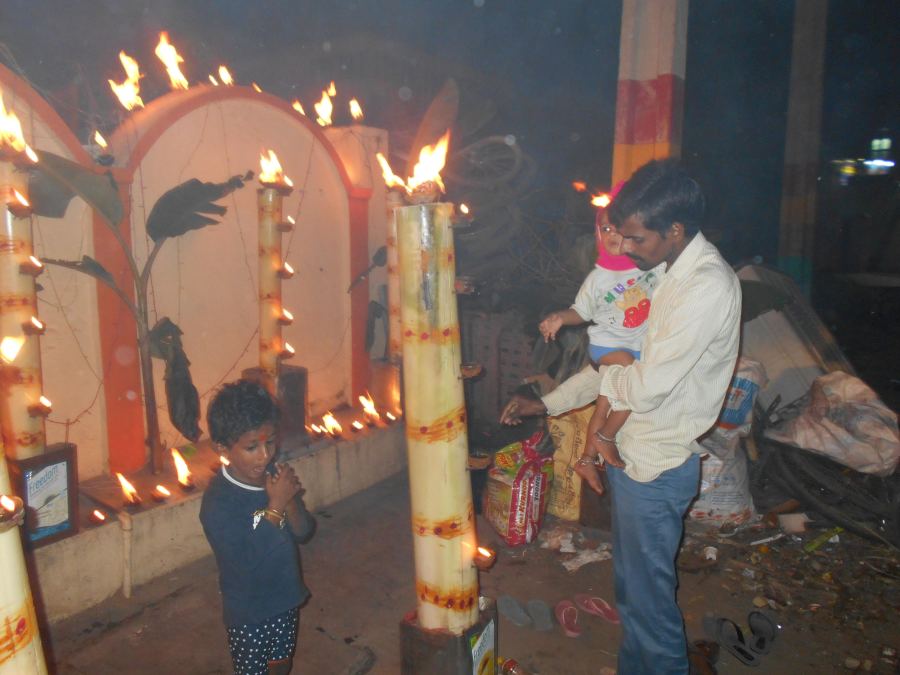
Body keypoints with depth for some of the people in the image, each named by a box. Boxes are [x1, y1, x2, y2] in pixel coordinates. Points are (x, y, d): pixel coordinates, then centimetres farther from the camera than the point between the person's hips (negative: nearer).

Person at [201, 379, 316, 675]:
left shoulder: (275, 475, -11)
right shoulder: (217, 502, -27)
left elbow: (304, 532, -5)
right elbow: (247, 564, -31)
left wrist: (290, 500, -25)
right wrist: (275, 506, -31)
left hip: (287, 598, 5)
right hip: (249, 611, -5)